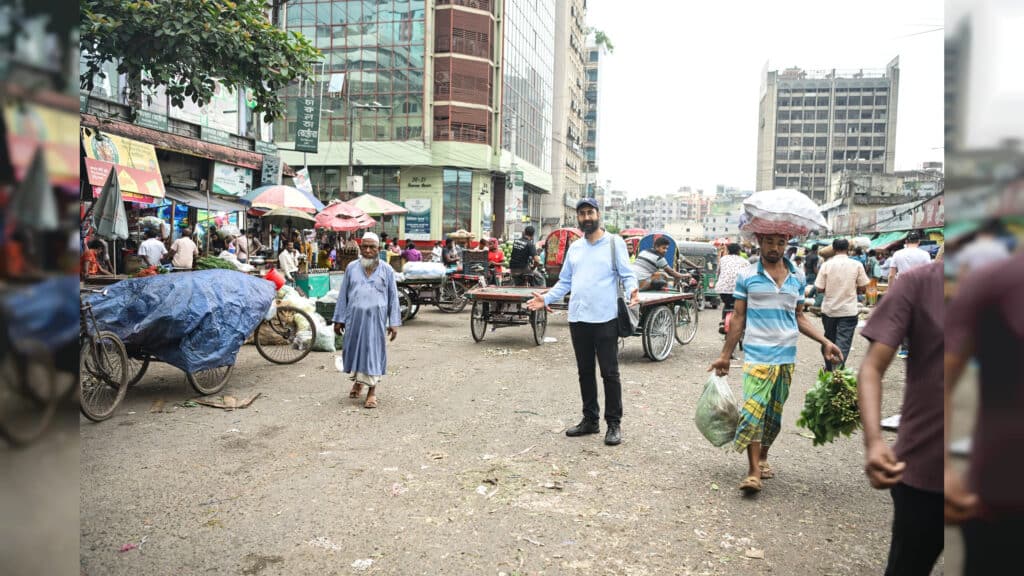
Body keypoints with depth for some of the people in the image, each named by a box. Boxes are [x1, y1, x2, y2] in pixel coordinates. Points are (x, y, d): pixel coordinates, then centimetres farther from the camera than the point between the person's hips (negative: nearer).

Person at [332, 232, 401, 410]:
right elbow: (343, 295, 7)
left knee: (374, 351, 0)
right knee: (354, 349, 12)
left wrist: (394, 323, -3)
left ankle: (372, 390, 10)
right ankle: (358, 380, 37)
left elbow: (393, 297, 2)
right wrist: (339, 319, 4)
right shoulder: (351, 268, 4)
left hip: (376, 319, -2)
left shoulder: (386, 270, 1)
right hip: (355, 317, 2)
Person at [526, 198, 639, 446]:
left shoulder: (614, 242, 1)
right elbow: (565, 282, 18)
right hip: (577, 319, 5)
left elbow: (627, 274, -3)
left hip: (605, 319, -5)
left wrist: (632, 290, -24)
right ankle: (590, 419, 25)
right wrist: (547, 298, 5)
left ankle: (614, 423, 10)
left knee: (609, 373, 0)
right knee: (585, 372, 13)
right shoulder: (574, 247, 15)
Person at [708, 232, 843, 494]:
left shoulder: (797, 277, 9)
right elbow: (738, 318, 3)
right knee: (752, 410, -12)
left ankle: (762, 458, 29)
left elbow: (799, 316, 15)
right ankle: (753, 471, -7)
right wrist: (725, 356, 4)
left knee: (774, 413, 11)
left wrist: (825, 341, 4)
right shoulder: (747, 276, 0)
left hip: (786, 356, 4)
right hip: (757, 355, -3)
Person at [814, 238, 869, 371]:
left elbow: (819, 289, -6)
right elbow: (863, 288, -3)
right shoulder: (857, 265, -7)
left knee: (829, 340, 18)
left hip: (829, 310, 2)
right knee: (843, 344, -1)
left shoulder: (826, 265, -6)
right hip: (848, 310, -2)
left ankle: (829, 369, 32)